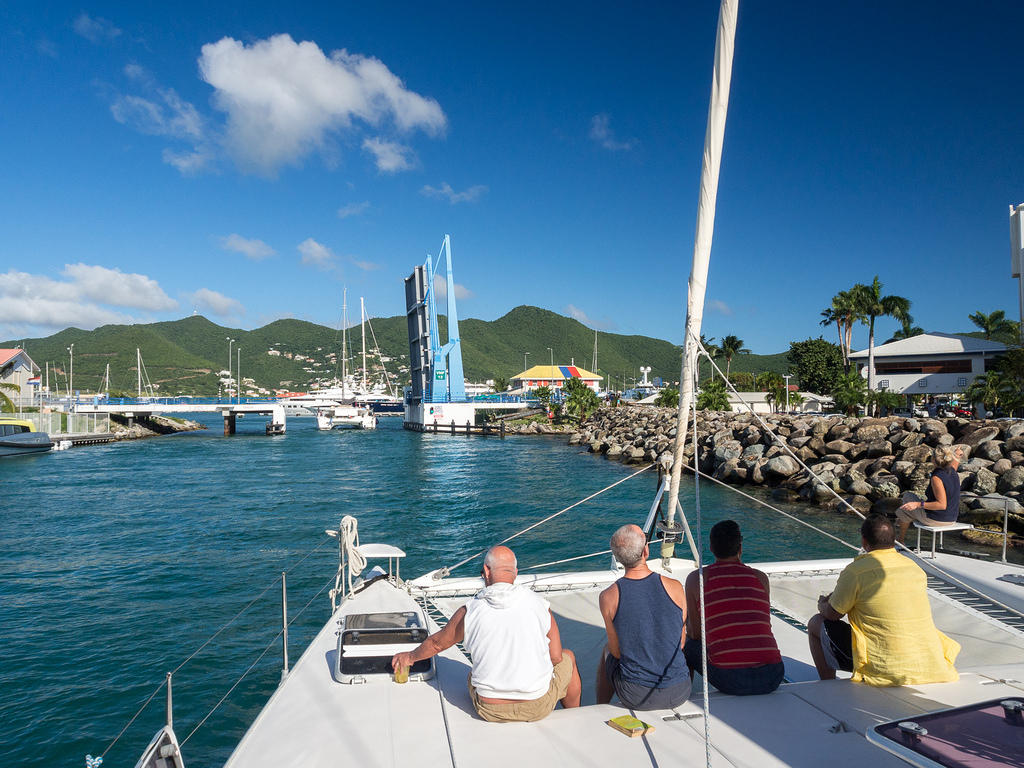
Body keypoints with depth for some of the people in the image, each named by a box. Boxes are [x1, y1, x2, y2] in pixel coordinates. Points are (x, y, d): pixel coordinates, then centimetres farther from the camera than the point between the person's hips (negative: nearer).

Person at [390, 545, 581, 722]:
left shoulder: (468, 612, -10)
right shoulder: (540, 606, -11)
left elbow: (437, 643, 8)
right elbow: (556, 657, -5)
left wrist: (410, 657, 28)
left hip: (490, 711, 1)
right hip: (538, 708, -1)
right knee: (568, 656, 28)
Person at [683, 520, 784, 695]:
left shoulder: (696, 578, 4)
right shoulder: (761, 577, 11)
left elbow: (695, 633, 9)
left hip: (727, 679, -3)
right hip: (771, 677, 3)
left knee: (687, 645, 25)